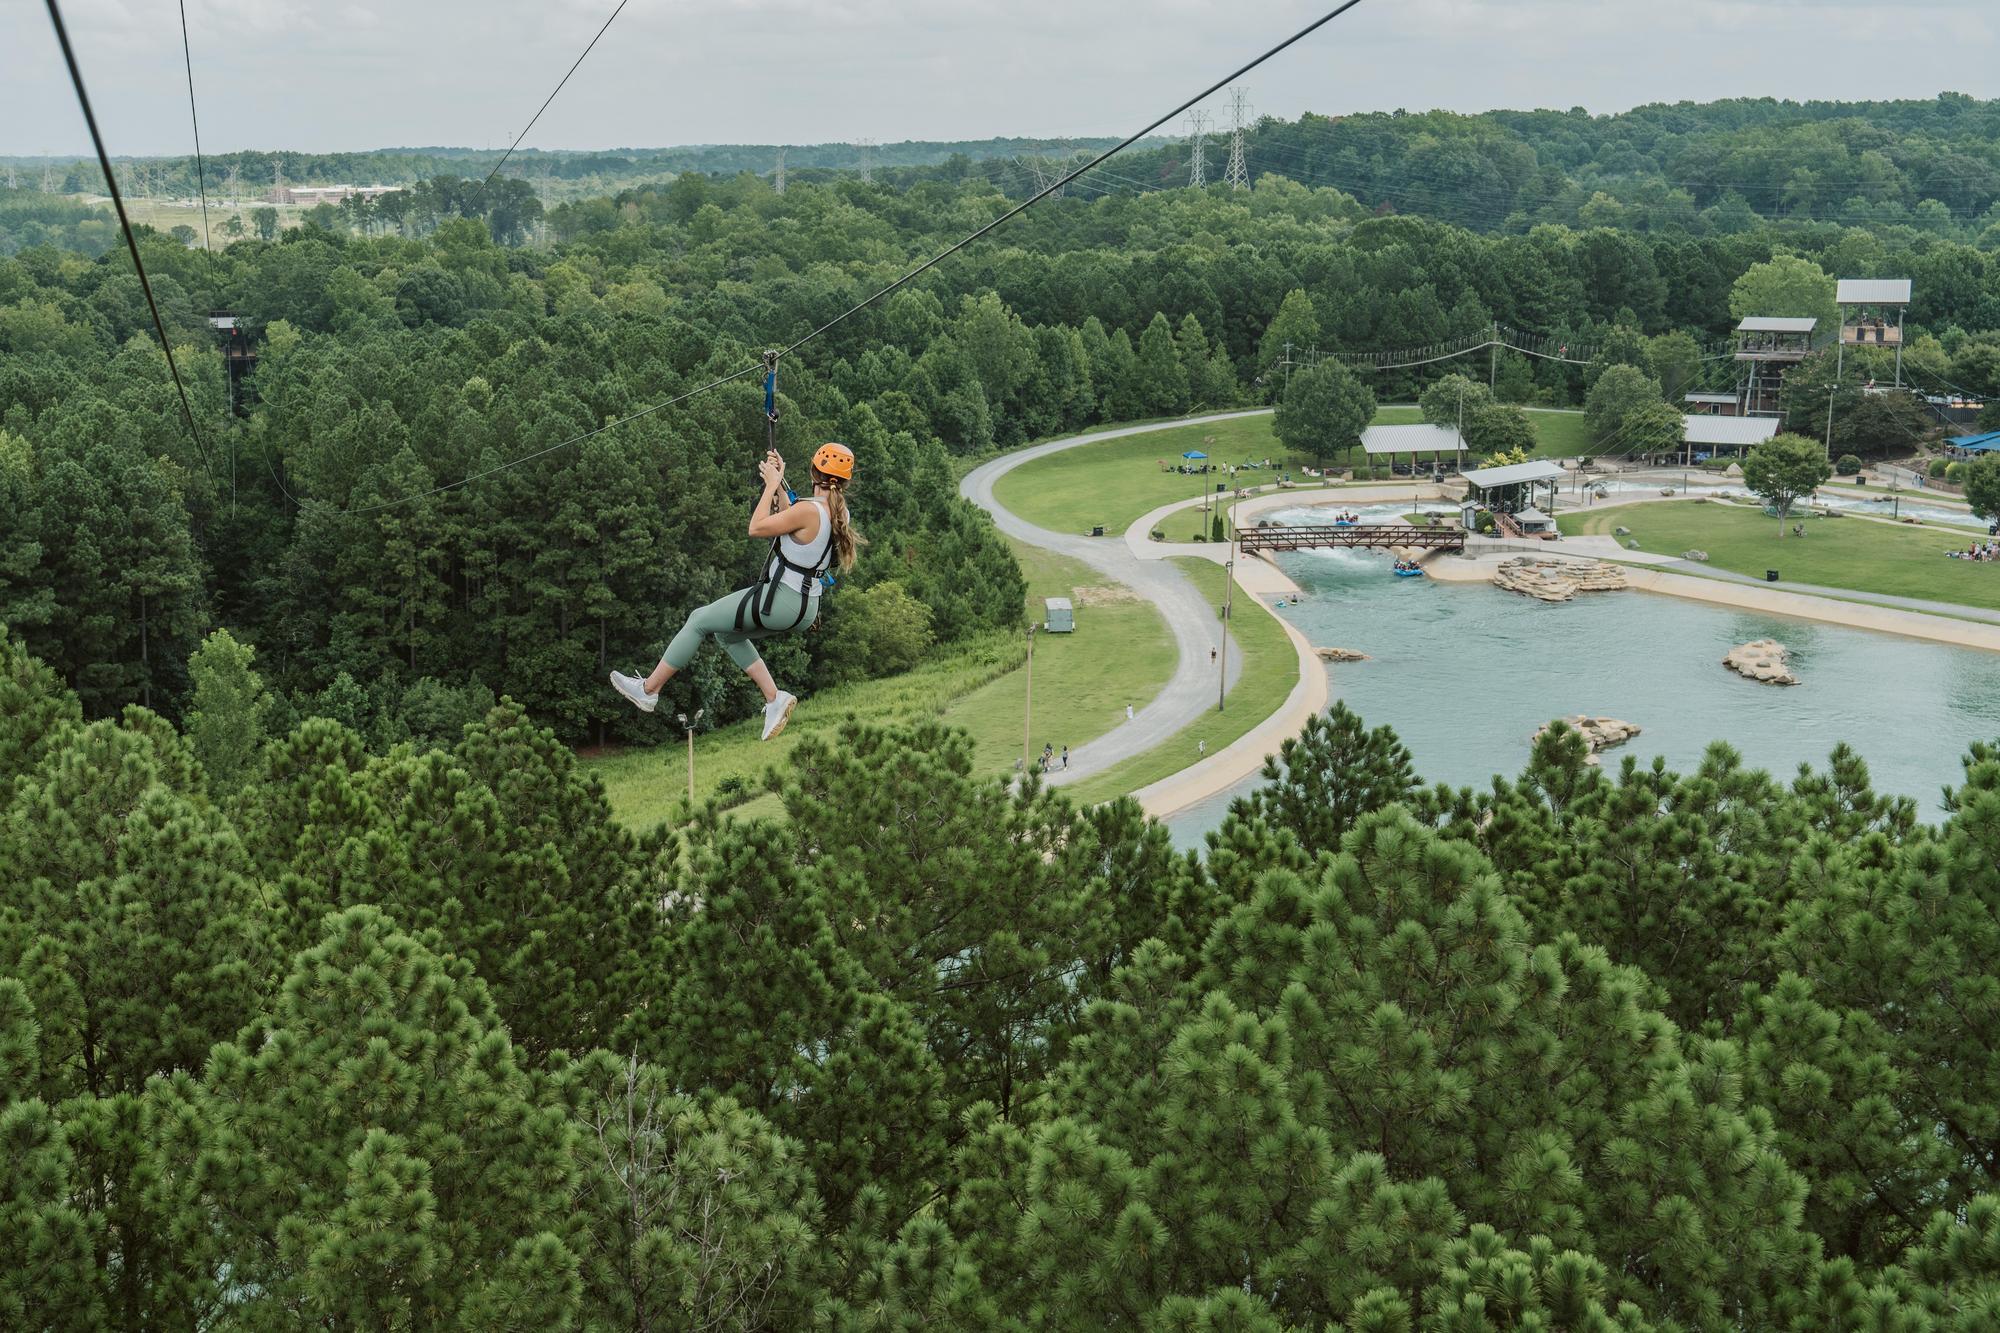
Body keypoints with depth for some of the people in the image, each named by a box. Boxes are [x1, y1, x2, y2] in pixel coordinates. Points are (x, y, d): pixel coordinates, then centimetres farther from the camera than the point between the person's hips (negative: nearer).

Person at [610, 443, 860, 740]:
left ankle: (648, 690, 14)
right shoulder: (839, 512, 4)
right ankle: (774, 697, 16)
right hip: (806, 608, 9)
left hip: (780, 599, -9)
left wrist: (771, 485, -4)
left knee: (699, 621, 6)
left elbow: (756, 528, -12)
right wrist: (779, 482, 17)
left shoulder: (810, 510, -22)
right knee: (727, 633, 26)